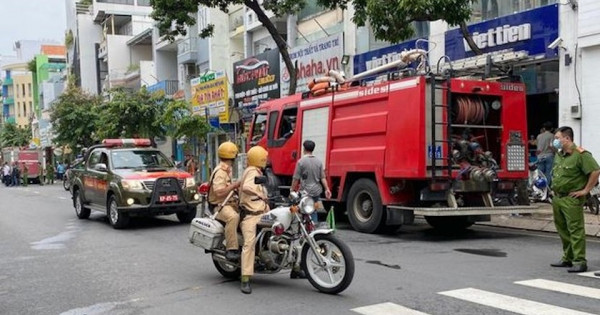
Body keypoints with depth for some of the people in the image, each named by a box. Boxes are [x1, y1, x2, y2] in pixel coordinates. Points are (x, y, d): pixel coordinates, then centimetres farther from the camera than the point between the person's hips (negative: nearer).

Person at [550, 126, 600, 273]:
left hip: (572, 199, -9)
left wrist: (585, 190, -16)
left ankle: (580, 262, -4)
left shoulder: (580, 154, -14)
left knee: (576, 230, -8)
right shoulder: (558, 155, 14)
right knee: (563, 230, 14)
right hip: (557, 198, 9)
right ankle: (567, 258, 24)